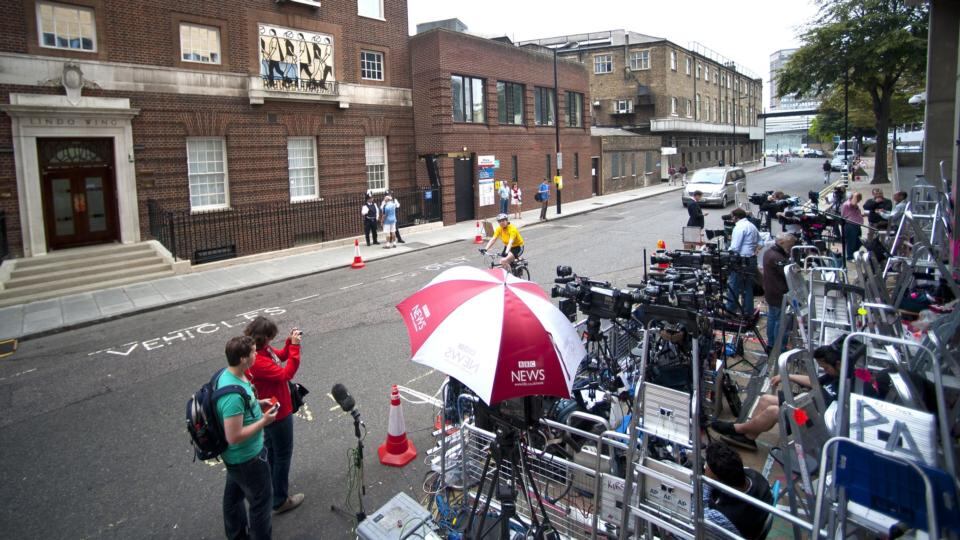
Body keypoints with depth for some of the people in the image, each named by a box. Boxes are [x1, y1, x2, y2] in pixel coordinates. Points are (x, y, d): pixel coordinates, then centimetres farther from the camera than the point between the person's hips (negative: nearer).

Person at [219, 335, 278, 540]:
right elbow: (234, 437, -32)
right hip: (246, 457, -9)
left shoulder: (226, 374, -7)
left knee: (234, 494, 28)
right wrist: (263, 421, -24)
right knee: (261, 499, 12)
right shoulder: (234, 395, -37)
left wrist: (257, 403, 1)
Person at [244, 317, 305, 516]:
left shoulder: (262, 350, -6)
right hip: (278, 413, -10)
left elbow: (281, 356, 9)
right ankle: (280, 501, 21)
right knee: (283, 455, 7)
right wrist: (295, 347, -34)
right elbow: (286, 374, -34)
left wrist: (290, 341, -8)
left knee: (271, 450, 28)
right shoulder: (257, 361, -35)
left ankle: (274, 483, 50)